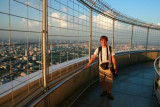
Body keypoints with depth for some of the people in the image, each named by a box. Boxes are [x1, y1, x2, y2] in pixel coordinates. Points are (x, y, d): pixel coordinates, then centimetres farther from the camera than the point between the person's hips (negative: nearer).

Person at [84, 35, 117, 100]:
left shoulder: (110, 49, -4)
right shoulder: (98, 49, -1)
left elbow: (113, 58, -5)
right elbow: (93, 57, -4)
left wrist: (115, 67, -14)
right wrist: (88, 65, -10)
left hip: (109, 68, -1)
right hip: (101, 68, 2)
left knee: (110, 81, 3)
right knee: (102, 80, 11)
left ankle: (109, 93, 24)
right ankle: (105, 91, 34)